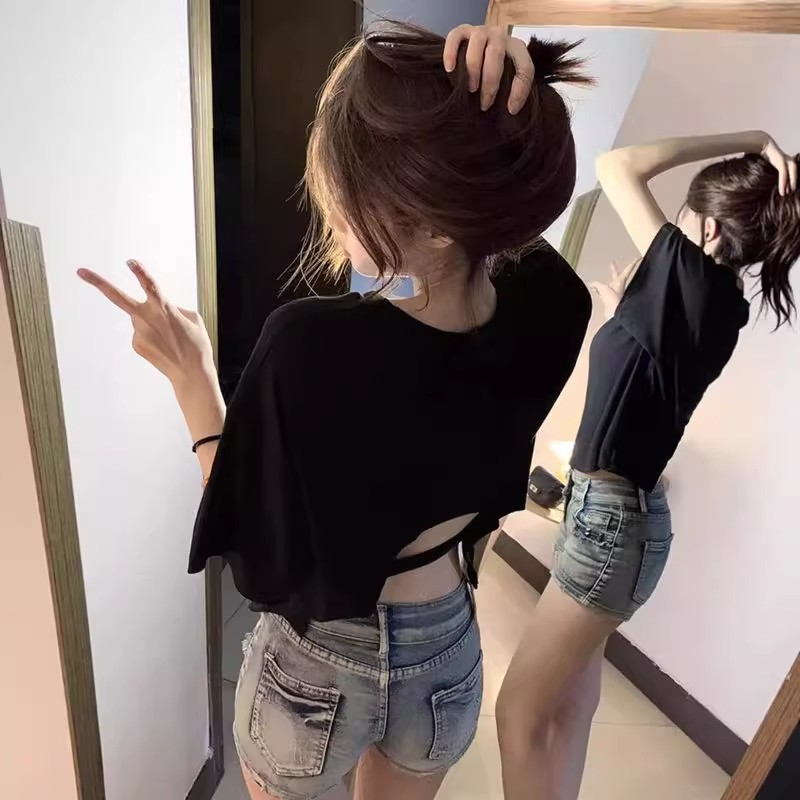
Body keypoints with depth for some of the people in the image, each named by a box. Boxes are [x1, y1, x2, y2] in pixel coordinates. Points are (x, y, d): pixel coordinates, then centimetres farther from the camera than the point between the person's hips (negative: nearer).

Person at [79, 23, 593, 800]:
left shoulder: (310, 346, -34)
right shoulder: (549, 309, -20)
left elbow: (254, 549, -19)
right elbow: (509, 191, 2)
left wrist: (192, 378, -13)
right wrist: (500, 119, -18)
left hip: (315, 669, -3)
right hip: (447, 658, 4)